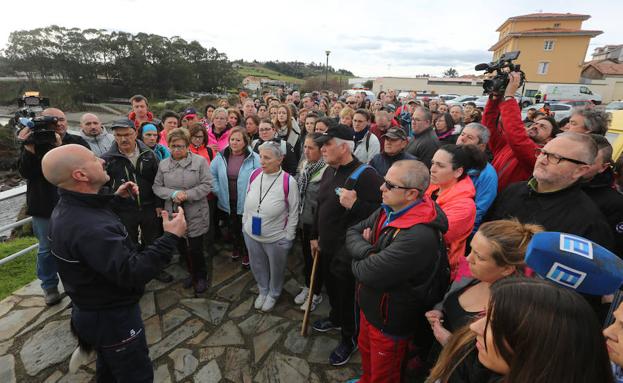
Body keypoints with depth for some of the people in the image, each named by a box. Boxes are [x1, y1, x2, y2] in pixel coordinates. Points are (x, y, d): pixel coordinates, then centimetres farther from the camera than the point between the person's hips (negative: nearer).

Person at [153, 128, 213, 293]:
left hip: (195, 213, -4)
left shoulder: (200, 161, -7)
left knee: (195, 249, 1)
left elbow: (207, 185, -10)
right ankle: (192, 273, 40)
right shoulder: (163, 164, 6)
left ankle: (201, 276, 27)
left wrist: (187, 195, -19)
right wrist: (173, 193, -15)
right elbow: (157, 187, 4)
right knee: (181, 247, 16)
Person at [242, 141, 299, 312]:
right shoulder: (254, 175, -7)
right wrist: (245, 224, 10)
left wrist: (288, 237, -8)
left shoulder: (288, 182, -22)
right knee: (257, 266, 24)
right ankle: (263, 291, 52)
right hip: (251, 234, 4)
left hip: (276, 238, -4)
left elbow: (293, 213, -12)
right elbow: (247, 202, 6)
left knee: (275, 269, 19)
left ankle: (273, 294, 48)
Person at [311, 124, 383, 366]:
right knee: (331, 288, 27)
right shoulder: (329, 172, 6)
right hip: (327, 247, 8)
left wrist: (354, 205, -36)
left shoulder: (365, 175, -22)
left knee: (347, 296, 11)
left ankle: (350, 338, 36)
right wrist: (315, 236, 18)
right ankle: (336, 319, 53)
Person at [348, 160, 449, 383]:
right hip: (369, 306, 8)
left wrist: (357, 261, -13)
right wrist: (368, 253, -22)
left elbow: (370, 274, -34)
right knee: (366, 352, 33)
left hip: (390, 321, -8)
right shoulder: (387, 211, -7)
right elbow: (352, 232, -2)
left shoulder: (420, 236, -36)